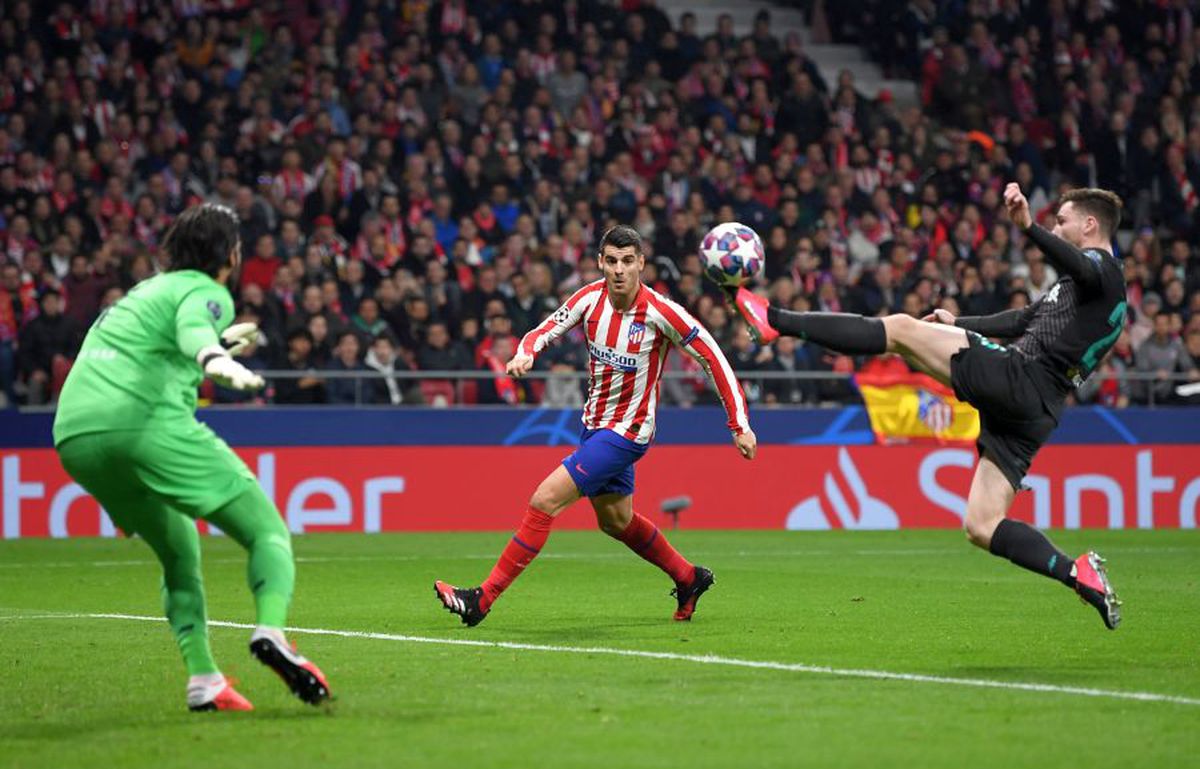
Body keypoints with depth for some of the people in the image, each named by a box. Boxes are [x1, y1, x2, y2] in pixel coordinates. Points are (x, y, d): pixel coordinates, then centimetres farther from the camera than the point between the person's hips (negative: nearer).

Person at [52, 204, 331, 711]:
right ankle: (270, 631, -31)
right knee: (267, 532, -3)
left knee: (179, 554, 23)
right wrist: (215, 358, -39)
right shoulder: (205, 292, 6)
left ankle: (202, 679, 6)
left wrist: (220, 345, 62)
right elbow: (192, 328, -18)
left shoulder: (146, 290, 31)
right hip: (149, 422, -8)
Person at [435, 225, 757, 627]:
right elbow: (544, 331, -8)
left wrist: (740, 425, -14)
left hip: (626, 432, -7)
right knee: (616, 521, 22)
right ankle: (689, 579, 44)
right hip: (594, 423, 7)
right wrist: (525, 353, -33)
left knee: (545, 501, -15)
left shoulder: (661, 312, -21)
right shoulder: (591, 297, -7)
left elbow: (714, 358, -14)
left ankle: (482, 600, -12)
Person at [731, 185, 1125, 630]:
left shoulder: (1102, 269, 0)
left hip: (1019, 376, -10)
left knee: (901, 328, -3)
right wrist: (959, 324, 47)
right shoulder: (1091, 285, 31)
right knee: (981, 527, 4)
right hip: (1036, 413, 10)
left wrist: (1029, 227, -43)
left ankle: (777, 322, -4)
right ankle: (1080, 575, -3)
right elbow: (1026, 319, 43)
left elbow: (1079, 267, -27)